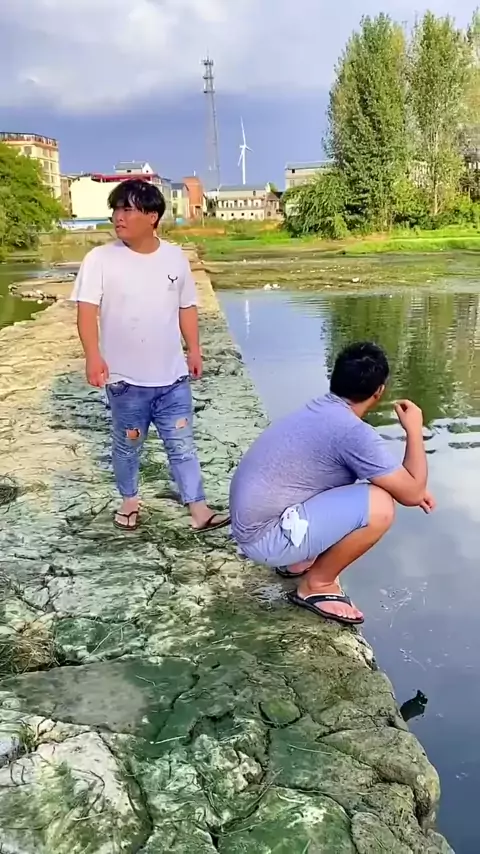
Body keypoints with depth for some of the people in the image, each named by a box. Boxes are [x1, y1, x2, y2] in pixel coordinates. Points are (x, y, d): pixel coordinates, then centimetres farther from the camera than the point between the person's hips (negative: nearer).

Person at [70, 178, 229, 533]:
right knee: (128, 445, 14)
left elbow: (187, 307, 11)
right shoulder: (100, 259, -8)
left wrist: (194, 349, 6)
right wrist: (93, 355, -28)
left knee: (182, 444, 6)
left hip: (172, 376, 2)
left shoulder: (175, 257, 2)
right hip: (125, 378, -1)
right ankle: (130, 500, 35)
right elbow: (87, 309, -15)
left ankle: (199, 509, 12)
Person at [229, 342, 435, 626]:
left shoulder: (320, 412, 9)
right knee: (379, 506, -18)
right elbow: (410, 494, -13)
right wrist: (415, 430, -2)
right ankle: (316, 585, 1)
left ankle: (300, 561, 22)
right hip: (266, 536, -9)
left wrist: (410, 486, 19)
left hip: (253, 519, 9)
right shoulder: (353, 431, -21)